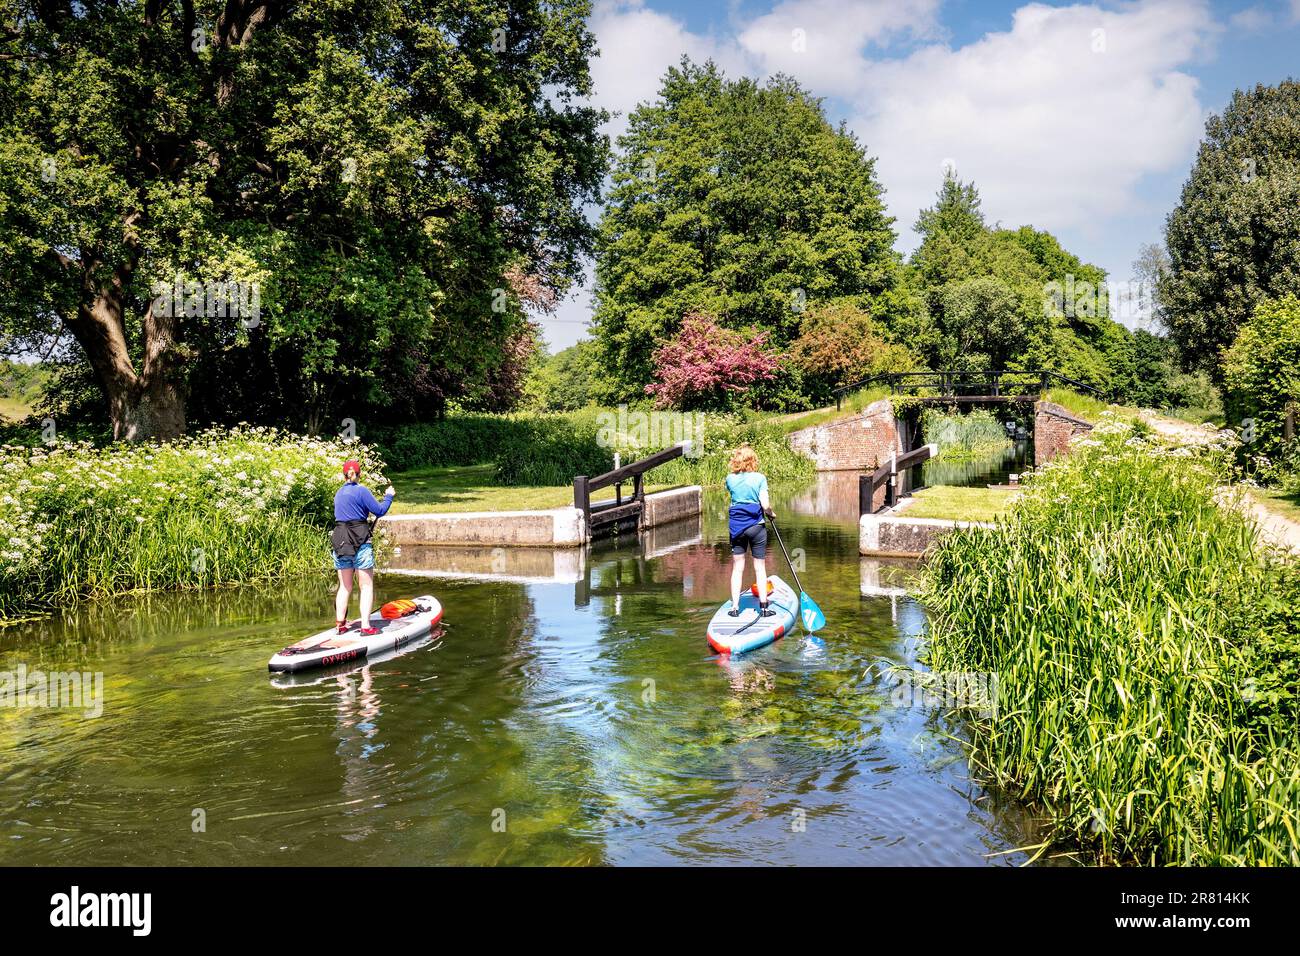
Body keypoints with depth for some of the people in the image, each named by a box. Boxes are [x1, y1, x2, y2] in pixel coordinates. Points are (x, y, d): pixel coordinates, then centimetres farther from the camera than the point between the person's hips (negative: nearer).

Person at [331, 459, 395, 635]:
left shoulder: (338, 494, 12)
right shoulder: (361, 491, -8)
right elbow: (380, 511, -7)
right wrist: (388, 496, 10)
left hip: (340, 542, 6)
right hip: (360, 542, -6)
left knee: (345, 586, 14)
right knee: (367, 586, 1)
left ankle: (341, 624, 14)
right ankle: (365, 626, -4)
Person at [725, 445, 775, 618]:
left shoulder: (730, 479, -1)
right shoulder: (759, 478, -8)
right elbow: (765, 505, -13)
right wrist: (771, 514, 7)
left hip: (736, 527, 2)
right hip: (756, 526, -2)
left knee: (737, 568, 8)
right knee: (760, 568, 7)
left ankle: (735, 607, 7)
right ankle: (764, 607, 10)